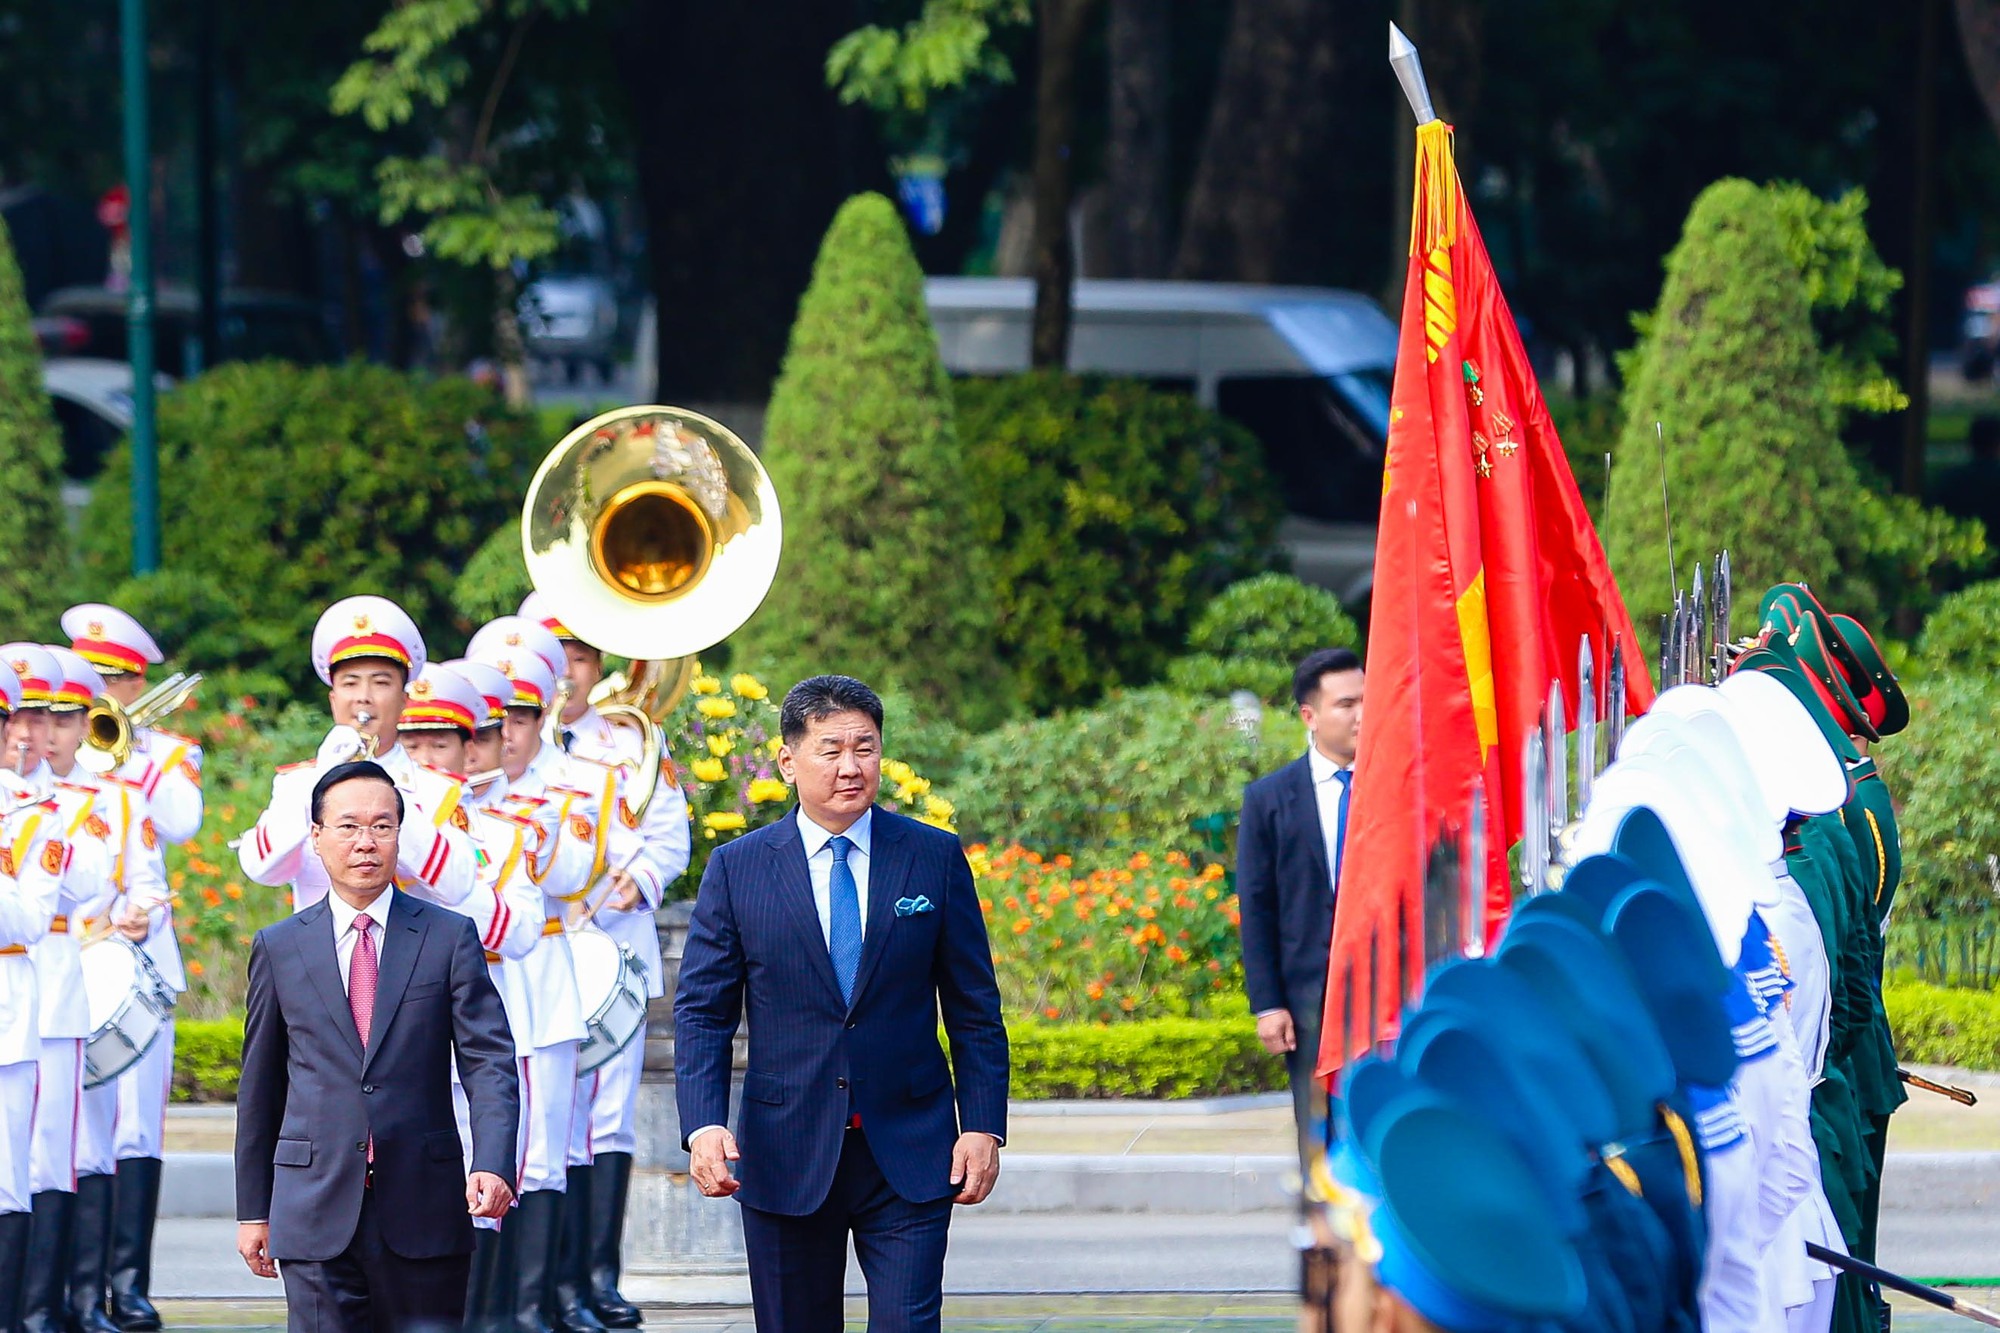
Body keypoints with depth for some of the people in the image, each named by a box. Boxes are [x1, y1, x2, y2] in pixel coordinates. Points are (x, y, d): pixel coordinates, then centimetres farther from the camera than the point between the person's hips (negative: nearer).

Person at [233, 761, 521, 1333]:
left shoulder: (450, 938, 5)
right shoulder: (278, 947, 10)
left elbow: (489, 1061, -2)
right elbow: (259, 1087, 13)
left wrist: (492, 1164, -18)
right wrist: (252, 1209, 11)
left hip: (423, 1215, -1)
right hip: (316, 1215, 1)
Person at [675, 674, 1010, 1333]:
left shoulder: (935, 858, 3)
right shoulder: (739, 868, 2)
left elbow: (975, 1010, 6)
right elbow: (701, 1012, 1)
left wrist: (982, 1127, -2)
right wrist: (704, 1126, -13)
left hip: (908, 1154, -1)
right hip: (785, 1157, 1)